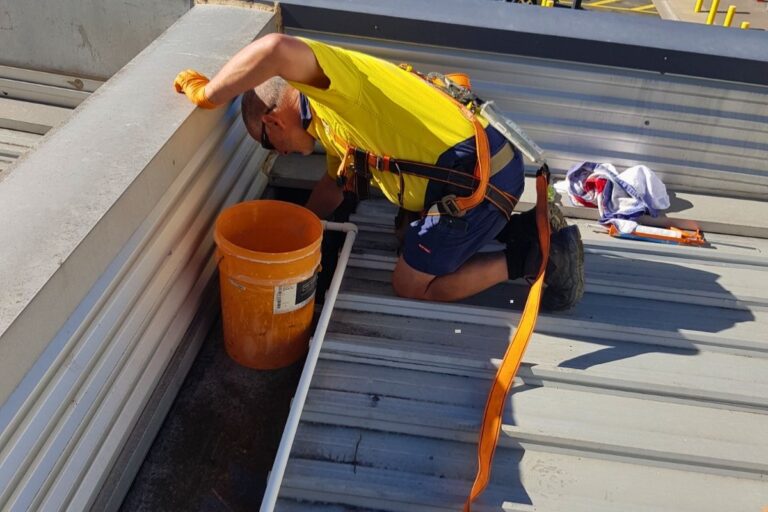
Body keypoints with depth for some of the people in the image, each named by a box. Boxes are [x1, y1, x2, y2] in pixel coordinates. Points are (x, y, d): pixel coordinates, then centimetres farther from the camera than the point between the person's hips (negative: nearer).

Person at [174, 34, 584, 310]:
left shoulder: (325, 85, -9)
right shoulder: (328, 122, 21)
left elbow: (277, 48, -32)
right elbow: (333, 186, 36)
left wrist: (207, 94, -17)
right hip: (486, 163, 10)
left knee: (411, 284, 7)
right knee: (412, 239, 31)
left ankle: (526, 257, 4)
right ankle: (525, 230, 18)